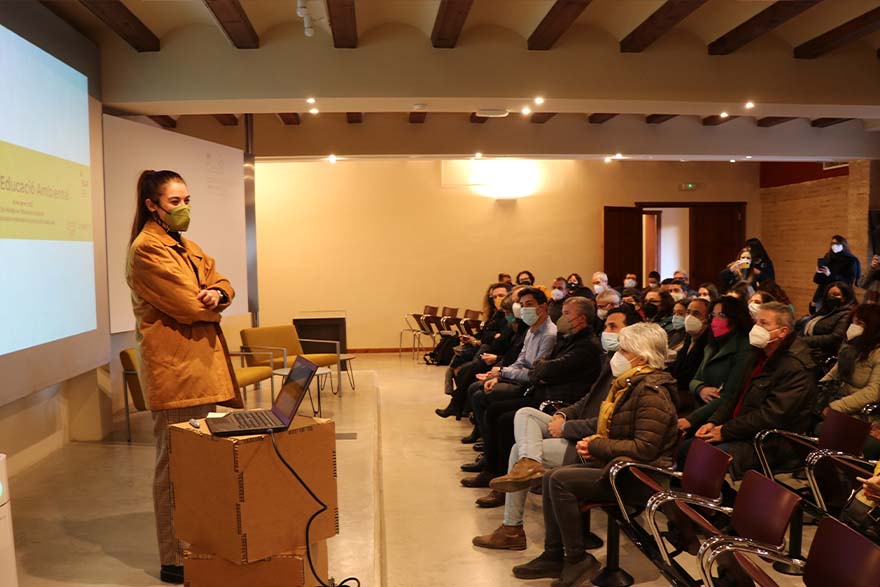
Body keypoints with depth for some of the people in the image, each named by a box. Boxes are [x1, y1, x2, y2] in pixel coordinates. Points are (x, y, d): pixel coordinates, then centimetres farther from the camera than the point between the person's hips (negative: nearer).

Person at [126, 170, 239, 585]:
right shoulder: (146, 250, -11)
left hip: (202, 363, 9)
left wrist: (218, 294, -8)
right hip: (173, 367, -9)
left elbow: (221, 284, 15)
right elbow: (188, 307, -17)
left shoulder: (186, 246, 18)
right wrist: (211, 306, 3)